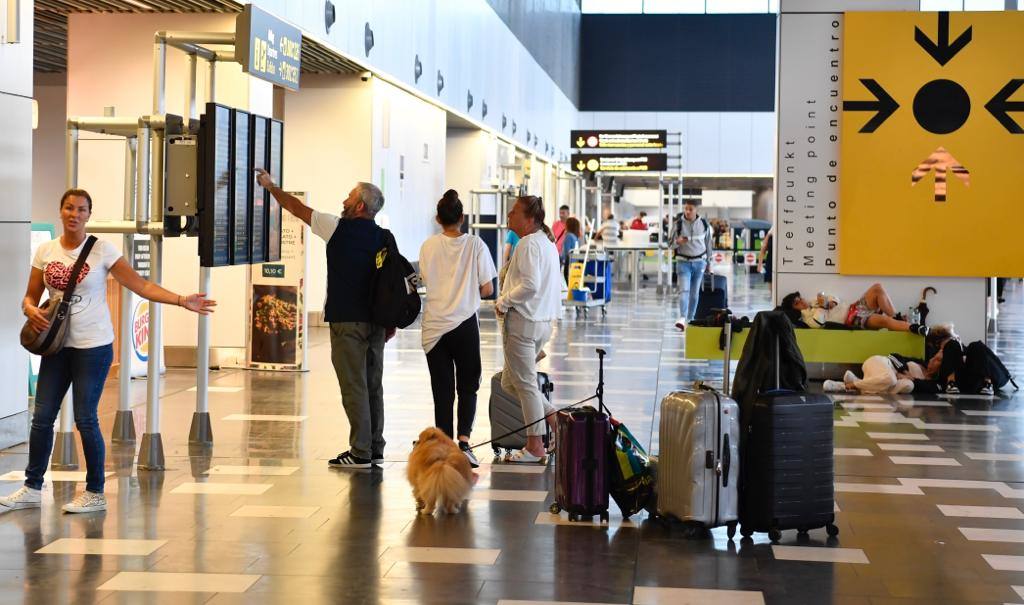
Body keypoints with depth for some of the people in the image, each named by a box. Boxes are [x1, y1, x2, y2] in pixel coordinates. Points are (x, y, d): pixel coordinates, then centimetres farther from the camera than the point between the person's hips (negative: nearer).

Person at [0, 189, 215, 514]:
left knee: (85, 419, -3)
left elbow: (142, 286, -10)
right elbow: (31, 296, 10)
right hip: (57, 344, 4)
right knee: (42, 417, 7)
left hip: (93, 346, -4)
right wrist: (31, 310, -14)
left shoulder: (102, 249, -7)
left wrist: (182, 300, -22)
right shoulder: (45, 251, 5)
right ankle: (32, 488, 20)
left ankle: (95, 494, 10)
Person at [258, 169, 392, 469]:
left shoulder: (339, 228, -7)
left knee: (354, 386, -4)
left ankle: (360, 453, -3)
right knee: (372, 385, 11)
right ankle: (375, 450, 16)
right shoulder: (383, 238, 8)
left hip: (347, 321, -6)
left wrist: (271, 186, 17)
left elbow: (297, 208, 3)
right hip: (376, 322, 6)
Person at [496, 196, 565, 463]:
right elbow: (559, 287, 21)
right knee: (509, 381, 17)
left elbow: (530, 285, -26)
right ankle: (554, 417, 14)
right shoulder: (547, 242, 15)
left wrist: (503, 302, -12)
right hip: (543, 321, 10)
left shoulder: (528, 244, -15)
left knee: (525, 384, -1)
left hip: (523, 321, -10)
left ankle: (535, 447, 6)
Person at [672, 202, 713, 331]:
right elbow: (671, 242, 1)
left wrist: (708, 263, 15)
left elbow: (708, 244, 11)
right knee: (684, 290, -14)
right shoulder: (679, 224, -5)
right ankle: (682, 318, -23)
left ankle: (691, 318, 18)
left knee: (695, 292, 8)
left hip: (699, 262, 2)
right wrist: (678, 242, -23)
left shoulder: (704, 224, 0)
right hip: (684, 262, -2)